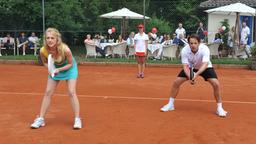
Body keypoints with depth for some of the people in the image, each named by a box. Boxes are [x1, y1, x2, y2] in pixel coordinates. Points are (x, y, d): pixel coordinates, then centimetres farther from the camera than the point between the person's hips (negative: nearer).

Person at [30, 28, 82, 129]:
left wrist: (59, 69, -32)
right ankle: (40, 119, 11)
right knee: (48, 92, 0)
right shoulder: (43, 50, -27)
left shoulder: (65, 50, -36)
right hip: (54, 69, 3)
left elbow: (70, 64, -19)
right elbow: (45, 62, -5)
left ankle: (77, 119, -1)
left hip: (69, 68, -3)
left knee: (72, 92, -12)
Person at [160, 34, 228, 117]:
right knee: (176, 82, -8)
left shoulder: (204, 49, -35)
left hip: (205, 68, -2)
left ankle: (219, 108, -3)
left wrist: (196, 74, -62)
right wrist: (190, 77, -46)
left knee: (216, 84, -21)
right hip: (191, 68, 2)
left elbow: (205, 64, -46)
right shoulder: (184, 50, -28)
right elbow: (185, 66, -28)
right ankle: (170, 104, 10)